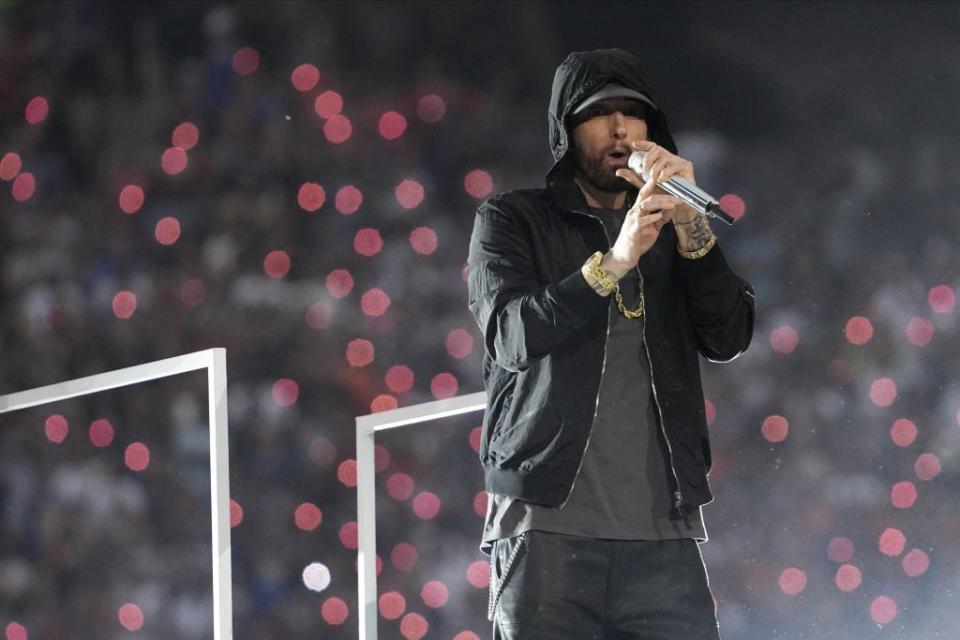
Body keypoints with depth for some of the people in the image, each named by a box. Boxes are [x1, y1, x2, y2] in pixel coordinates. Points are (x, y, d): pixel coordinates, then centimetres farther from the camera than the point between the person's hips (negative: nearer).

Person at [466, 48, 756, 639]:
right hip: (549, 528, -2)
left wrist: (691, 225, -8)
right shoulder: (512, 220, 9)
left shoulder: (673, 233, 18)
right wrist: (612, 263, -19)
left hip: (664, 535, 2)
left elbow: (730, 339, 4)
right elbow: (512, 337, -7)